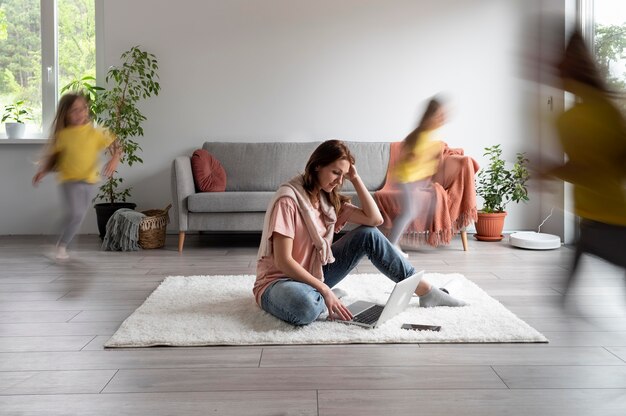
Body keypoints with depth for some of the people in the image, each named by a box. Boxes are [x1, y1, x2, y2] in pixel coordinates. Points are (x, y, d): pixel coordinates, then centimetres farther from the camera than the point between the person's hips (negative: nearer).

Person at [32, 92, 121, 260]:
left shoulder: (95, 132, 0)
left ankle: (62, 245, 30)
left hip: (89, 181, 3)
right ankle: (61, 245, 2)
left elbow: (114, 145, 1)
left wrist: (114, 159, -17)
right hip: (69, 180, -3)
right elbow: (51, 155, 6)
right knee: (76, 213, -19)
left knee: (79, 216, 10)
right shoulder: (62, 135, -3)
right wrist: (42, 171, -7)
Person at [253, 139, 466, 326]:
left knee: (369, 235, -7)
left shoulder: (329, 199, 4)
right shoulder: (288, 199, -21)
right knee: (306, 305, -45)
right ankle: (321, 297, -8)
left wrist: (355, 178, -6)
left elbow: (375, 219, -4)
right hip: (280, 280, -7)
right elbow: (283, 261, -25)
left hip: (315, 275, 7)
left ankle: (425, 291, 0)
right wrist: (325, 290, -28)